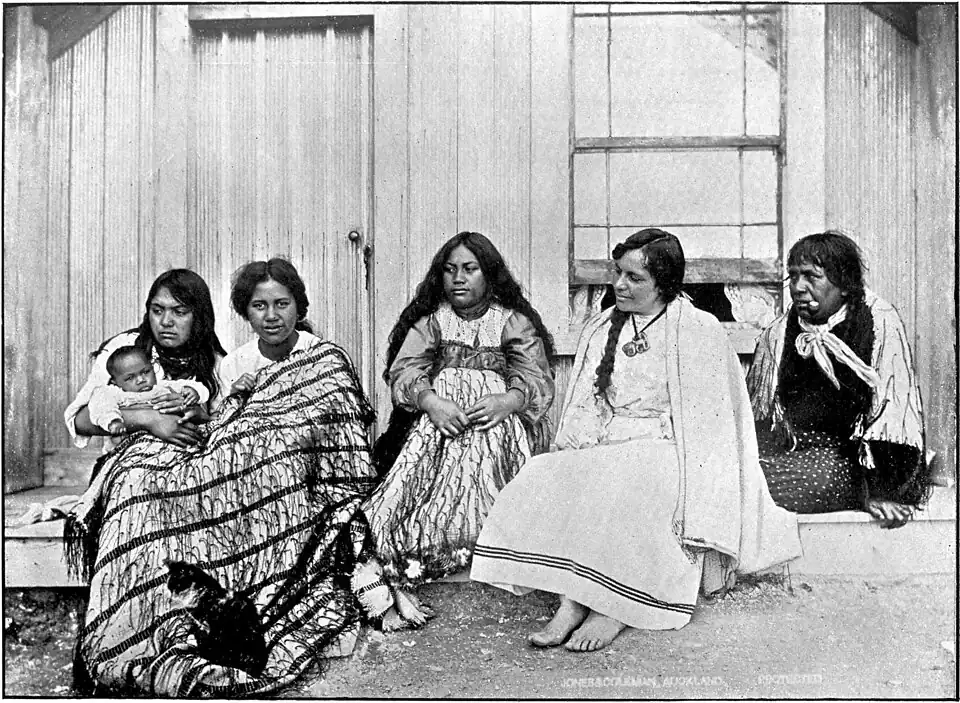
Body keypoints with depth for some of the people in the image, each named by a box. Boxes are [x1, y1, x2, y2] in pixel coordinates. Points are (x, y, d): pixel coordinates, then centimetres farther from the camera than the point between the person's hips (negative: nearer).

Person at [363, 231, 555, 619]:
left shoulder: (515, 322, 16)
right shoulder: (430, 320, 20)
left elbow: (538, 382, 3)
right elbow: (403, 373, 5)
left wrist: (504, 402, -21)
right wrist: (431, 402, -18)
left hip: (500, 419, -2)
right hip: (438, 416, 2)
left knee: (486, 450, -34)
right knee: (424, 454, -31)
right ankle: (402, 576, -39)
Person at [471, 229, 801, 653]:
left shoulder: (699, 330, 1)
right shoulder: (601, 328, 17)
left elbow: (707, 418, -4)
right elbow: (584, 407, 15)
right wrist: (579, 444, -5)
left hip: (668, 451, -4)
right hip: (606, 449, 5)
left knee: (617, 486, -36)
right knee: (547, 477, -25)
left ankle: (611, 609, -26)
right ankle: (573, 601, -28)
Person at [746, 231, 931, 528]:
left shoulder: (879, 323, -4)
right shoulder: (777, 334, 10)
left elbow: (892, 407, -10)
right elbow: (755, 417, 14)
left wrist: (880, 493, -16)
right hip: (791, 454, 3)